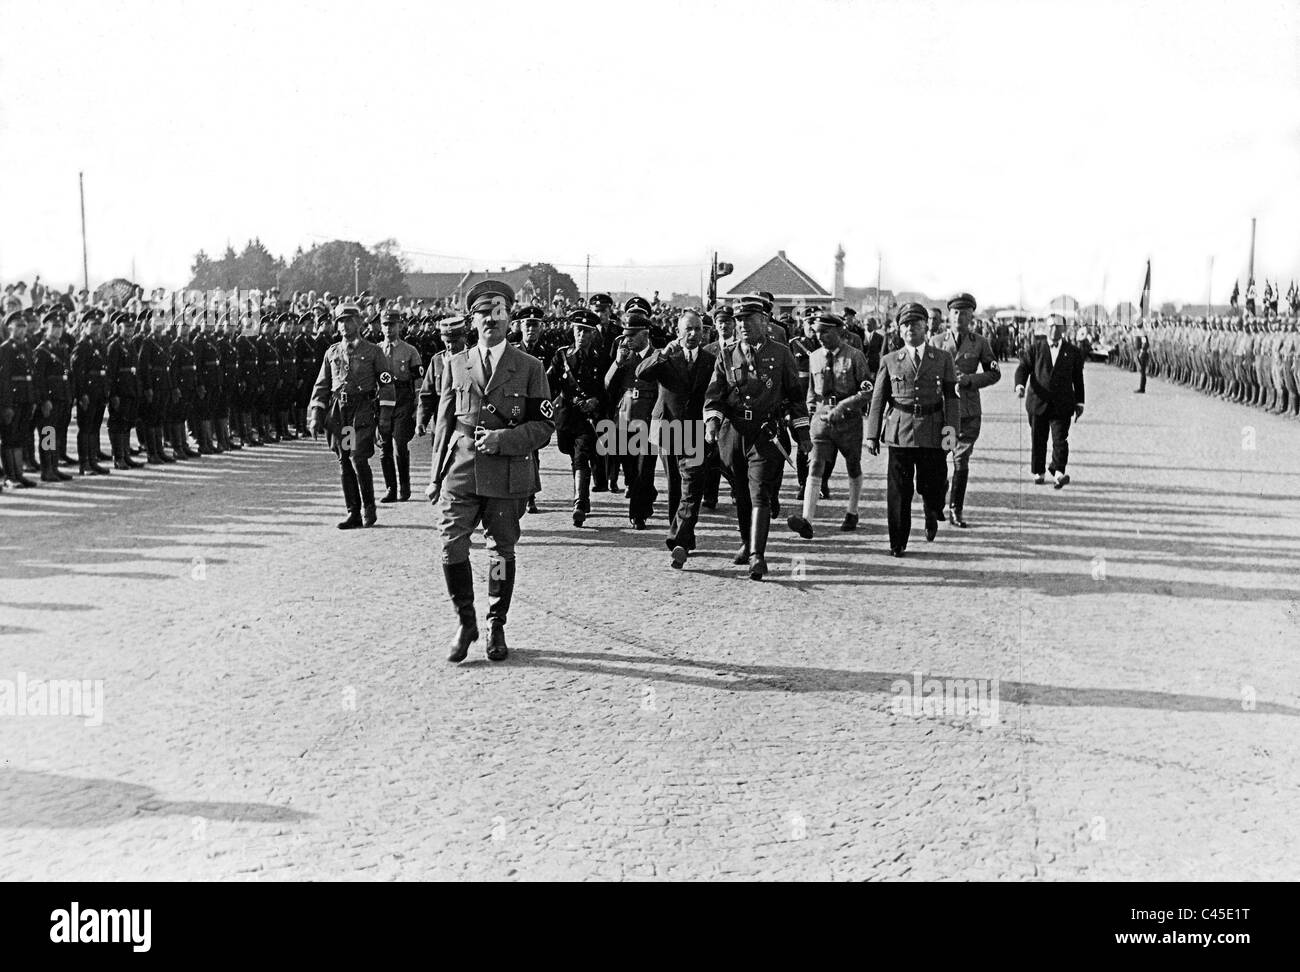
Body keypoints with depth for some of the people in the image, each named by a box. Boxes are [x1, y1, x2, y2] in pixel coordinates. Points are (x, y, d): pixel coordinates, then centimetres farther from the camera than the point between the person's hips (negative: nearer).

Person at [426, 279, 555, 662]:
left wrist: (503, 439, -14)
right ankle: (465, 624, 12)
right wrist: (436, 475, 10)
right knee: (451, 548, -7)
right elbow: (443, 422, 13)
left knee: (502, 551, 7)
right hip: (460, 471, 1)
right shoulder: (455, 364, 10)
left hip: (508, 474, -1)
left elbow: (544, 424, 1)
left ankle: (496, 628, 23)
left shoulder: (529, 367, 3)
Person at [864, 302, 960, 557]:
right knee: (898, 491, 0)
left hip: (932, 433, 0)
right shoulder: (890, 361, 9)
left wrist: (951, 427, -7)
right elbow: (878, 400, 10)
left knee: (932, 486, 2)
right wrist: (872, 434, 6)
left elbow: (951, 397, 6)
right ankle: (897, 544, 10)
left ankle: (932, 517, 37)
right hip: (899, 432, 0)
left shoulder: (943, 359, 9)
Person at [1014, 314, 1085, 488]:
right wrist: (1020, 385, -19)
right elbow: (1023, 368, 1)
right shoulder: (1035, 349, 7)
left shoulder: (1072, 352, 10)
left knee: (1060, 439, -13)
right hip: (1038, 402, 1)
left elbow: (1078, 379, 15)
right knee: (1038, 440, 6)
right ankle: (1038, 473, 18)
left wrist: (1079, 402, 15)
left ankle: (1058, 473, -20)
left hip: (1062, 405, 0)